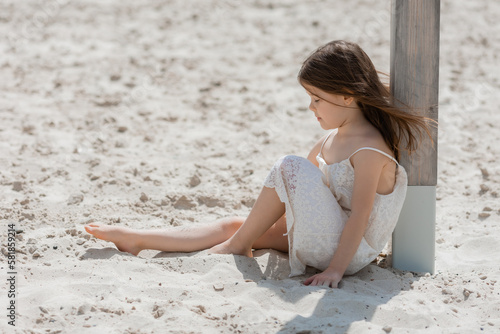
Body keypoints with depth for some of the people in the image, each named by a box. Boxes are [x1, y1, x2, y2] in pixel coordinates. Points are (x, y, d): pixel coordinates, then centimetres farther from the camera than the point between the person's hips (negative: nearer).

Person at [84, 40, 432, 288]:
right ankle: (136, 239, 10)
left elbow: (360, 215, -24)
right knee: (234, 224, 7)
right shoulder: (334, 138, 10)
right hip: (325, 240, 10)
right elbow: (307, 180, 22)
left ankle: (238, 246, -3)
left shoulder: (369, 149, -19)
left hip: (347, 252, -10)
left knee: (289, 167, -20)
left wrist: (336, 270, -29)